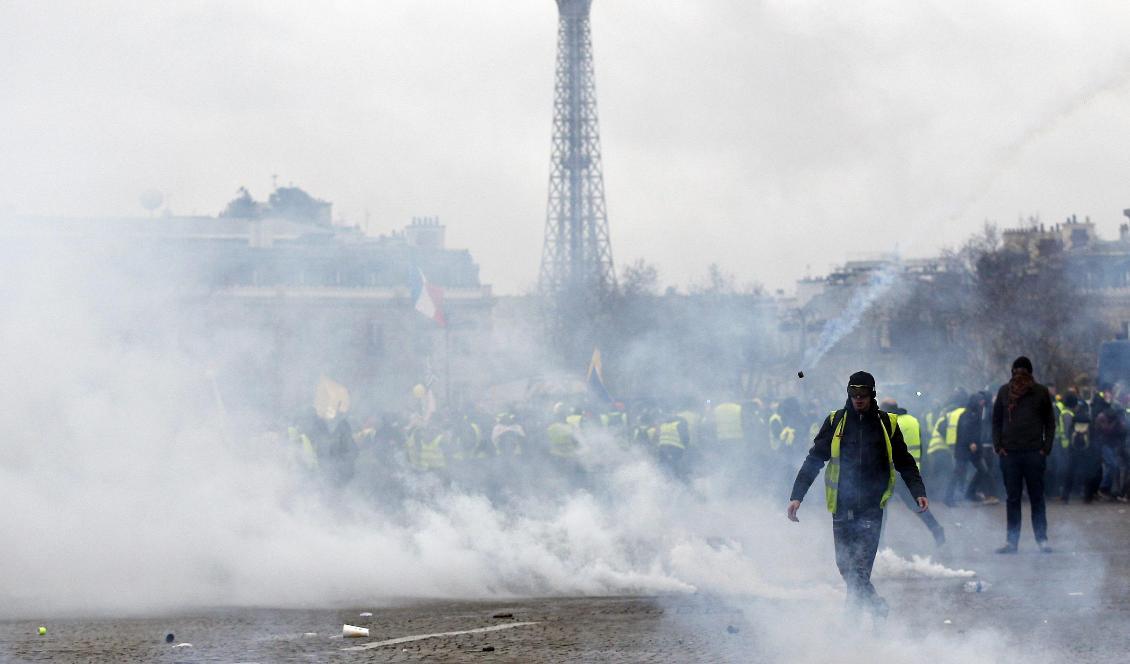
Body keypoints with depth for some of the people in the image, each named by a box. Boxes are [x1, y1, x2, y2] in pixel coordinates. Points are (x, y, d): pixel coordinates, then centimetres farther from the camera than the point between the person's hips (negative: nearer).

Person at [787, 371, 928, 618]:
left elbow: (905, 463, 14)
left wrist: (918, 492, 1)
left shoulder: (887, 424, 5)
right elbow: (813, 461, 6)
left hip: (872, 506, -2)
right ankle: (876, 607, 22)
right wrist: (797, 495, -2)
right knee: (845, 565, 5)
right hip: (842, 505, 2)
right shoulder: (836, 422, 5)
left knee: (859, 568, -15)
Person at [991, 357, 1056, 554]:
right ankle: (1012, 541, 6)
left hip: (1034, 453, -1)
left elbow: (1050, 422, 7)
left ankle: (1042, 539, 6)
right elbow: (996, 420, 12)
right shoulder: (1004, 392, 7)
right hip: (1009, 454, 2)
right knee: (1012, 498, 4)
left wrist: (1046, 447, -3)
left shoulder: (1041, 393, 3)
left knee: (1037, 497, 2)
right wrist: (998, 446, 2)